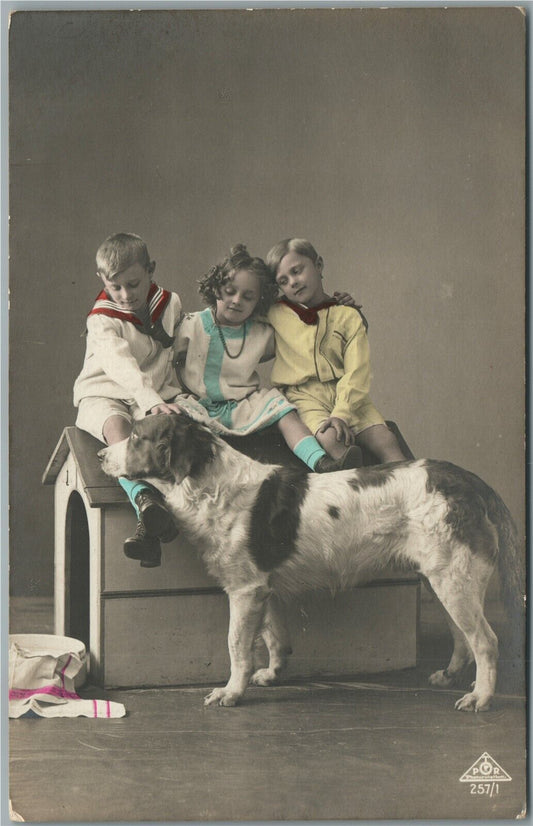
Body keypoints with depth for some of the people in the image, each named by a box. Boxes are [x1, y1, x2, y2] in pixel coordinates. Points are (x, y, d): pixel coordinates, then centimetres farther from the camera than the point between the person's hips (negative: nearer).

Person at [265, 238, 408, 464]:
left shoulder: (348, 316, 9)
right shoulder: (276, 314, 13)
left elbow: (356, 372, -4)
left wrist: (342, 413, -19)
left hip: (346, 395, 2)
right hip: (304, 396, -2)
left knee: (386, 441, -21)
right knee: (330, 439, -33)